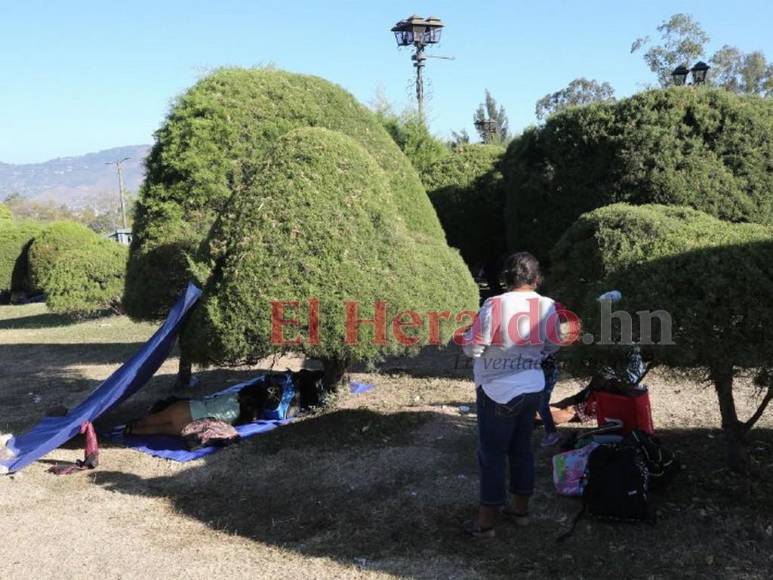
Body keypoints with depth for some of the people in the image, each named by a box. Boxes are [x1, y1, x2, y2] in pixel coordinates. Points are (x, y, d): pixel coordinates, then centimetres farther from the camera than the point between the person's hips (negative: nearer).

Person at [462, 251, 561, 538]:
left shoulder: (495, 305, -21)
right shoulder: (548, 307, -4)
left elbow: (472, 348, -16)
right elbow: (552, 347, 9)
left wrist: (471, 333, 4)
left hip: (499, 391, -5)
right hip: (533, 387, 6)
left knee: (492, 454, 4)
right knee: (522, 448, 19)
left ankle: (486, 521, 12)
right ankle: (520, 508, 31)